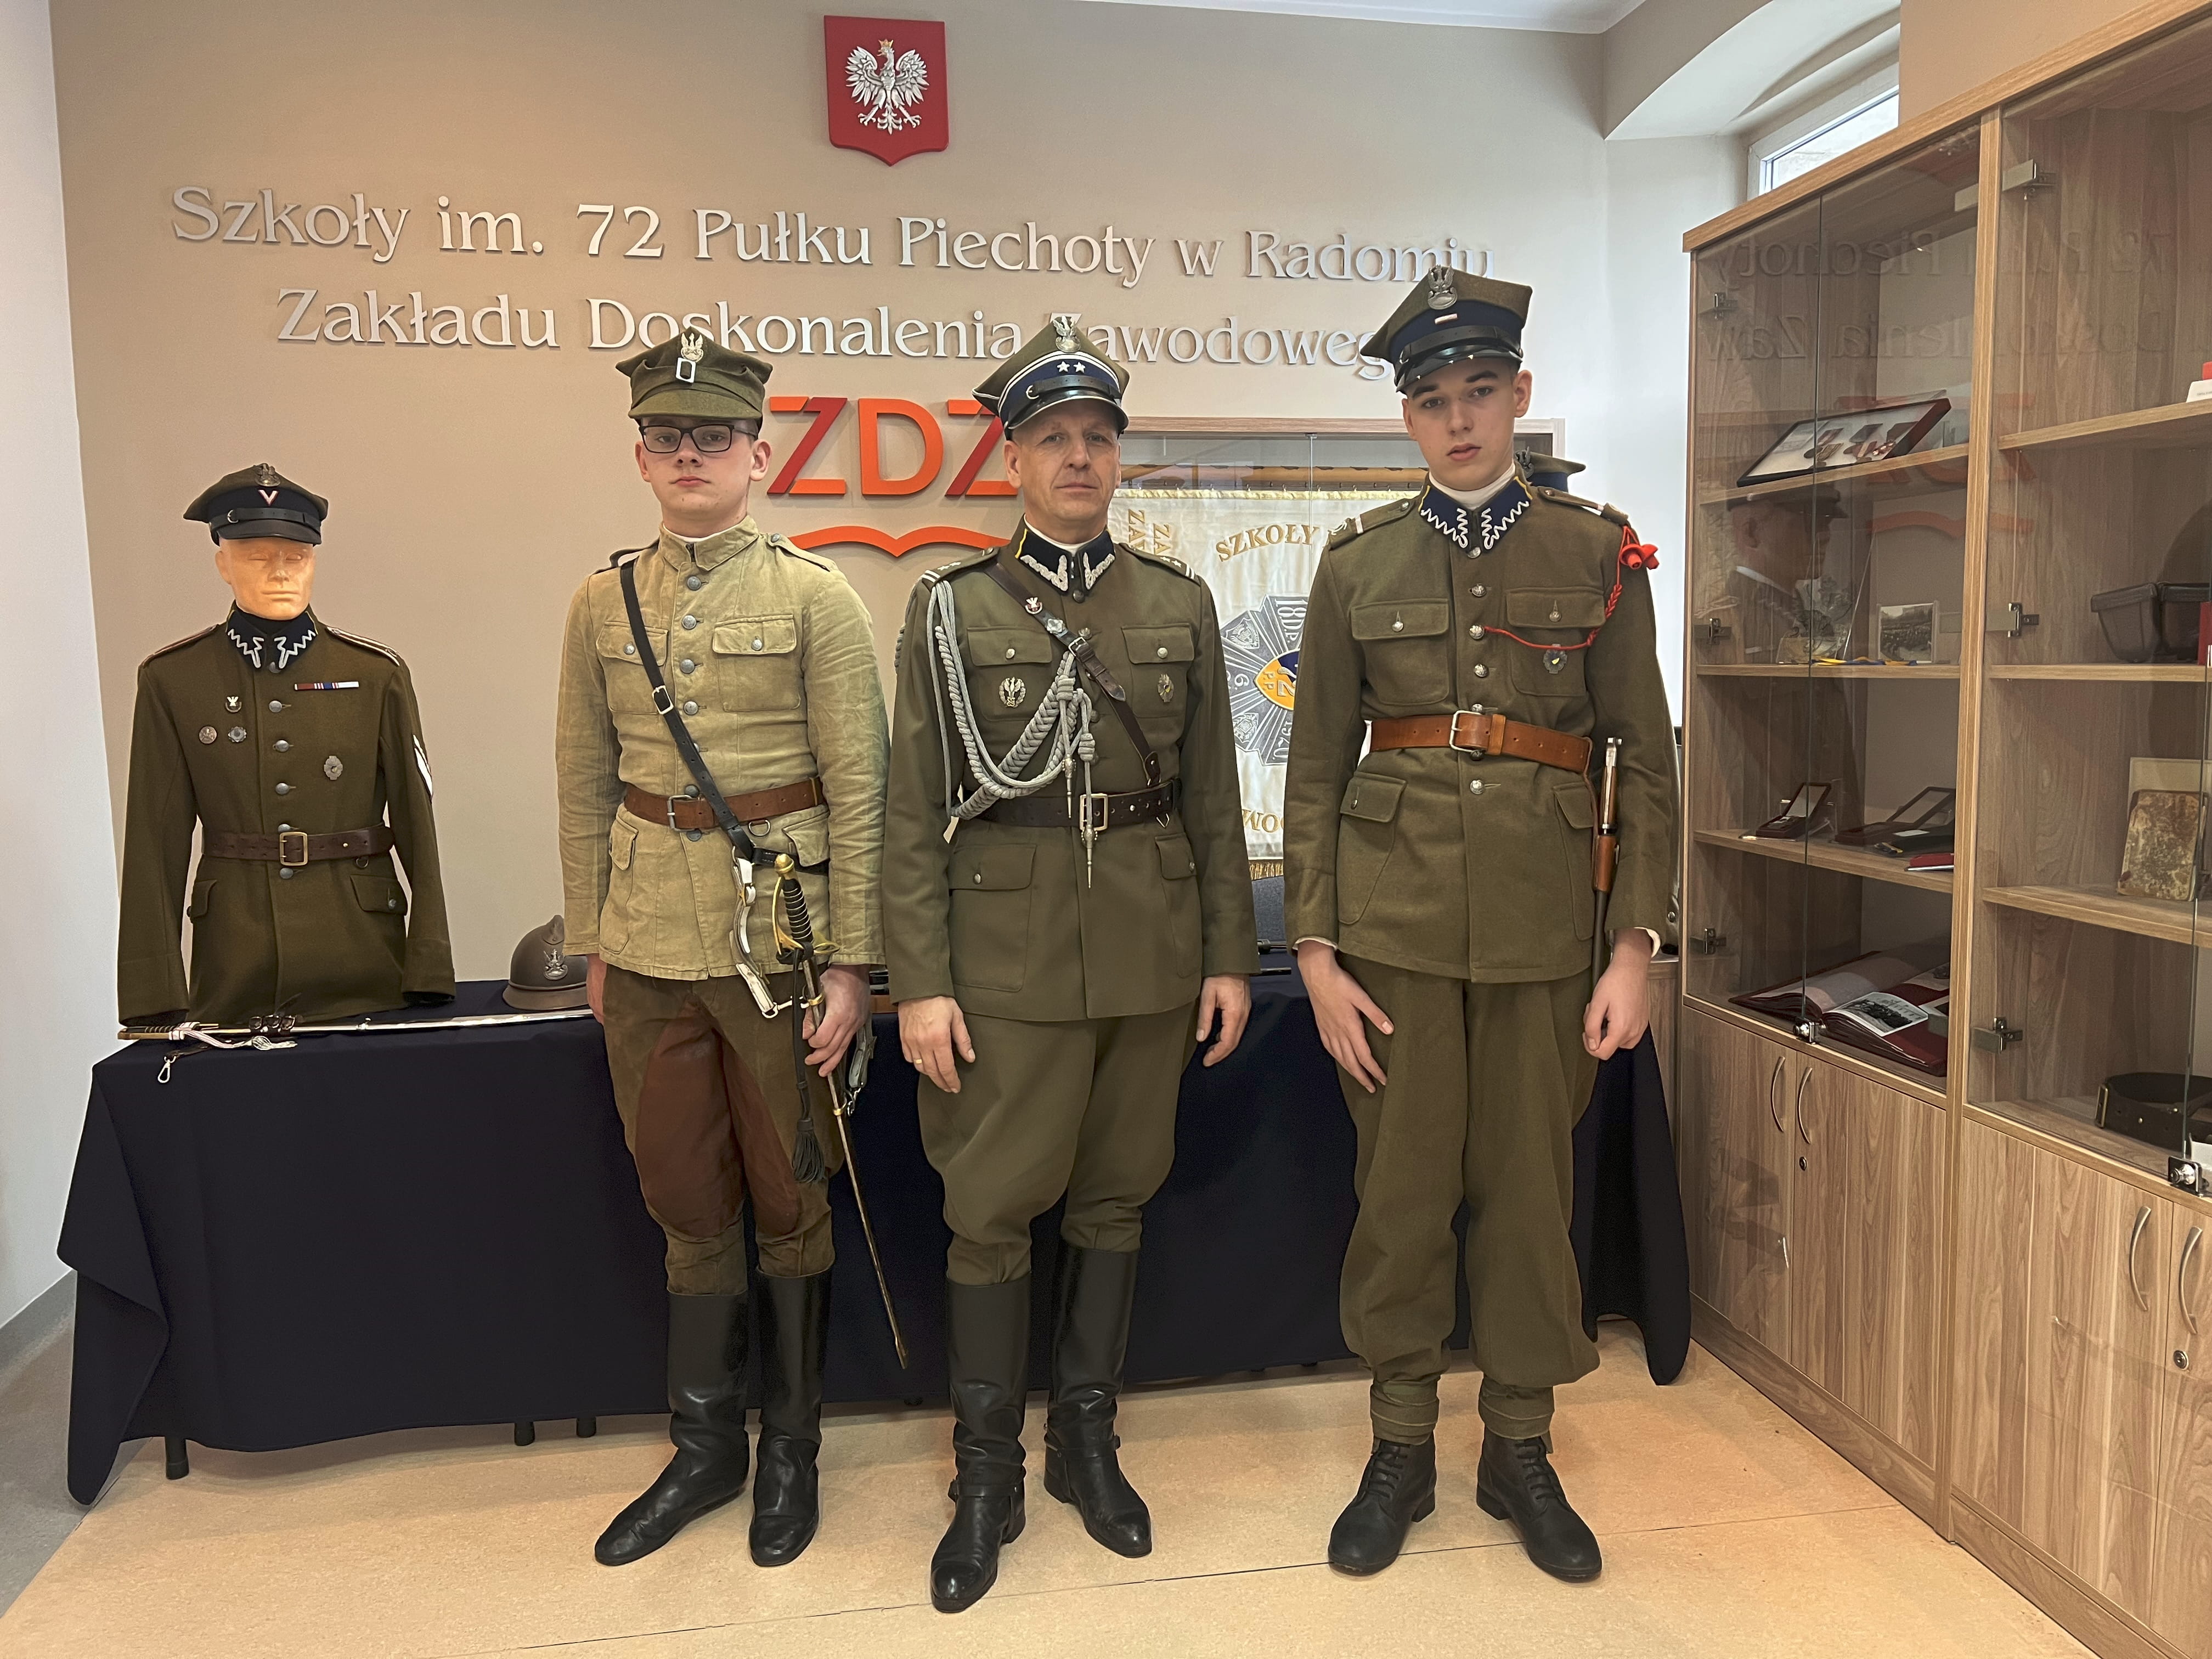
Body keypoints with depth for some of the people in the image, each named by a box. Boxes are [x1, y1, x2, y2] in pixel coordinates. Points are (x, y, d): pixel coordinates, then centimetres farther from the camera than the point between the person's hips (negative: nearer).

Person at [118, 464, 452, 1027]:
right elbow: (156, 843, 0)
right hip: (235, 968, 0)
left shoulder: (376, 674, 0)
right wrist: (155, 998, -5)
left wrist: (428, 972, -6)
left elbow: (415, 826, -1)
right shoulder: (172, 680, 1)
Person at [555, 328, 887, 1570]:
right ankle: (705, 1449, 30)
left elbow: (857, 792, -7)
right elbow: (586, 785, 11)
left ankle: (793, 1451, 27)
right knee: (687, 1202, 13)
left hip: (777, 931, -3)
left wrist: (852, 964, -11)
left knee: (791, 1199, 8)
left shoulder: (816, 596, -5)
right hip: (649, 946, 4)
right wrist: (590, 943, 10)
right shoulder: (604, 604, 7)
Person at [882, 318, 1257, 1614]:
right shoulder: (950, 608, 0)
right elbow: (916, 815, -3)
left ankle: (1087, 1442, 30)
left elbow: (1213, 797, 8)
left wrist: (1230, 955, 4)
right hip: (1008, 956, -2)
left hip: (1152, 956, 2)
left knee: (1117, 1200, 12)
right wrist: (919, 983, -8)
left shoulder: (1180, 605, 6)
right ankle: (987, 1480, 21)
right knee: (993, 1211, 3)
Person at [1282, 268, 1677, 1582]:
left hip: (1540, 916, 0)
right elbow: (1317, 769, 3)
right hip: (1395, 910, 0)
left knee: (1530, 1184, 9)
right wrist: (1316, 949, -3)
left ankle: (1521, 1451, 28)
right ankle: (1402, 1452, 25)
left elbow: (1648, 762, 2)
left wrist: (1636, 948, -4)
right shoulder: (1360, 563, 3)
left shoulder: (1599, 554, 3)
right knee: (1402, 1185, 7)